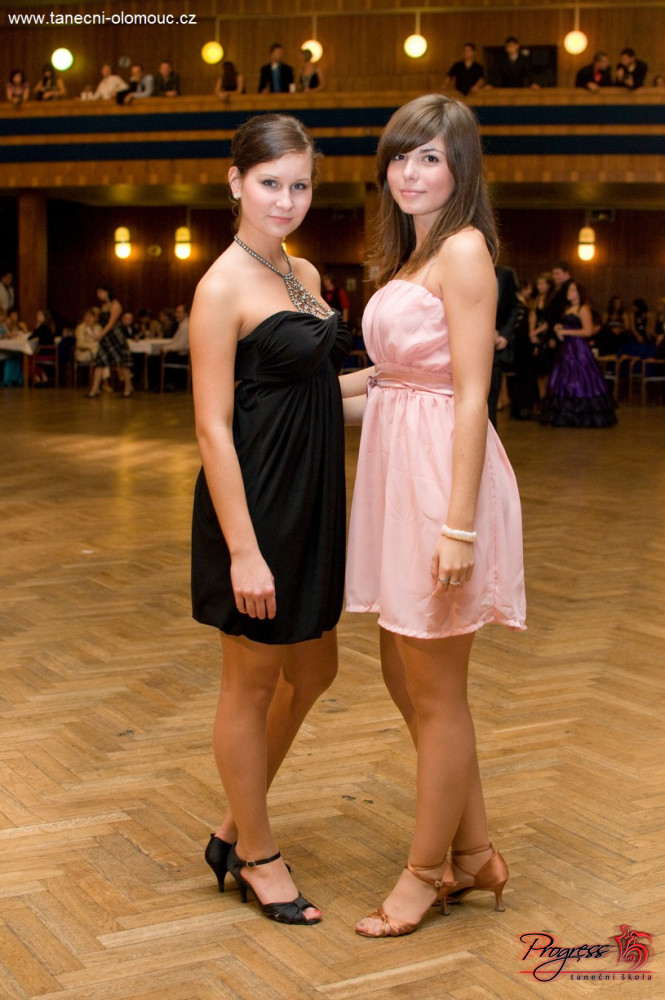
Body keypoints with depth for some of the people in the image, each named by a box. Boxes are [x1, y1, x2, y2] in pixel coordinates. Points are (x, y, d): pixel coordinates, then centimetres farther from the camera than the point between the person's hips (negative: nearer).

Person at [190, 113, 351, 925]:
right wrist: (243, 550, -21)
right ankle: (256, 856, 25)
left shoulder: (305, 274, 11)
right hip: (253, 502, -9)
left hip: (311, 503, 9)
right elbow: (213, 428, -18)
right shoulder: (222, 286, -14)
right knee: (252, 682, 6)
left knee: (313, 671, 18)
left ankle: (236, 828, 35)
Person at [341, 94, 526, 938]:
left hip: (441, 472, -10)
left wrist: (457, 526, -21)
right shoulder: (409, 256, 16)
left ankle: (425, 871, 21)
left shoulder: (463, 249, -12)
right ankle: (475, 854, 31)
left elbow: (471, 398, -18)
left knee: (435, 692, 4)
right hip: (397, 468, 10)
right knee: (406, 677, 16)